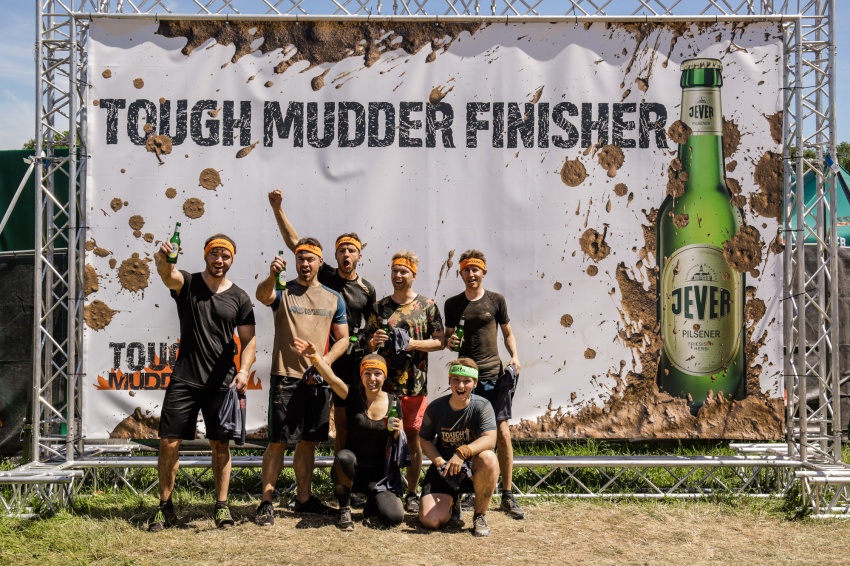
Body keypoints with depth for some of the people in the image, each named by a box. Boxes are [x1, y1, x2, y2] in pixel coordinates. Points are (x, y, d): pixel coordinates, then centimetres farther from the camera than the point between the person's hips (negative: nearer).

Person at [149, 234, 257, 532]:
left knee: (221, 444, 5)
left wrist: (244, 370, -13)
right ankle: (165, 507, 13)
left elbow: (249, 340, 4)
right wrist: (163, 260, -45)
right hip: (184, 379, -1)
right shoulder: (187, 283, 2)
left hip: (221, 383, 1)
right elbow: (169, 275, -22)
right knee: (169, 442, -2)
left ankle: (222, 505, 17)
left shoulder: (239, 298, 6)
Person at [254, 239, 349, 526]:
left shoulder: (333, 298, 10)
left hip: (318, 381, 4)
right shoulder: (283, 292, 0)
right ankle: (266, 502, 5)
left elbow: (342, 338, 11)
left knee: (308, 441, 12)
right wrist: (272, 276, -45)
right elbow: (262, 295, -23)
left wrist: (324, 361, -6)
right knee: (278, 442, -3)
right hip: (286, 377, -3)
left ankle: (304, 498, 24)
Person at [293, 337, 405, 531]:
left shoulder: (393, 402, 0)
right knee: (344, 457, -38)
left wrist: (397, 431, -15)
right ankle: (344, 509, -10)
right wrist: (314, 357, -46)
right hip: (351, 470, -2)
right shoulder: (353, 396, -7)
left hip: (379, 473, 2)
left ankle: (373, 500, 17)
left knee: (394, 517, -22)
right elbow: (331, 378, -28)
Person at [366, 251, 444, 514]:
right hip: (384, 382, 1)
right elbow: (367, 344, 13)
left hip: (415, 384, -1)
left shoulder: (427, 306, 5)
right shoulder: (379, 307, 10)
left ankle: (412, 493, 15)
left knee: (413, 437, 5)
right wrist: (374, 341, -10)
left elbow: (440, 341, 2)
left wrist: (414, 344, -13)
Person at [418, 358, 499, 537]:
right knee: (430, 521, -18)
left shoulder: (482, 406, -13)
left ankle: (480, 516, -12)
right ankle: (452, 502, 22)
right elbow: (424, 440, 5)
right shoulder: (435, 408, -6)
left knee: (488, 459, -38)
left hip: (472, 469, -1)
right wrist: (439, 462, -14)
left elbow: (490, 440, -26)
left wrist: (462, 452, -42)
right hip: (444, 467, 2)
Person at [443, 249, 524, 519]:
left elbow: (508, 333, 11)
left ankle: (507, 496, 3)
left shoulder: (496, 300, 5)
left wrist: (514, 355, -5)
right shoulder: (453, 304, 8)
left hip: (494, 375, -1)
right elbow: (448, 337, 15)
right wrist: (450, 341, -8)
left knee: (502, 432, -5)